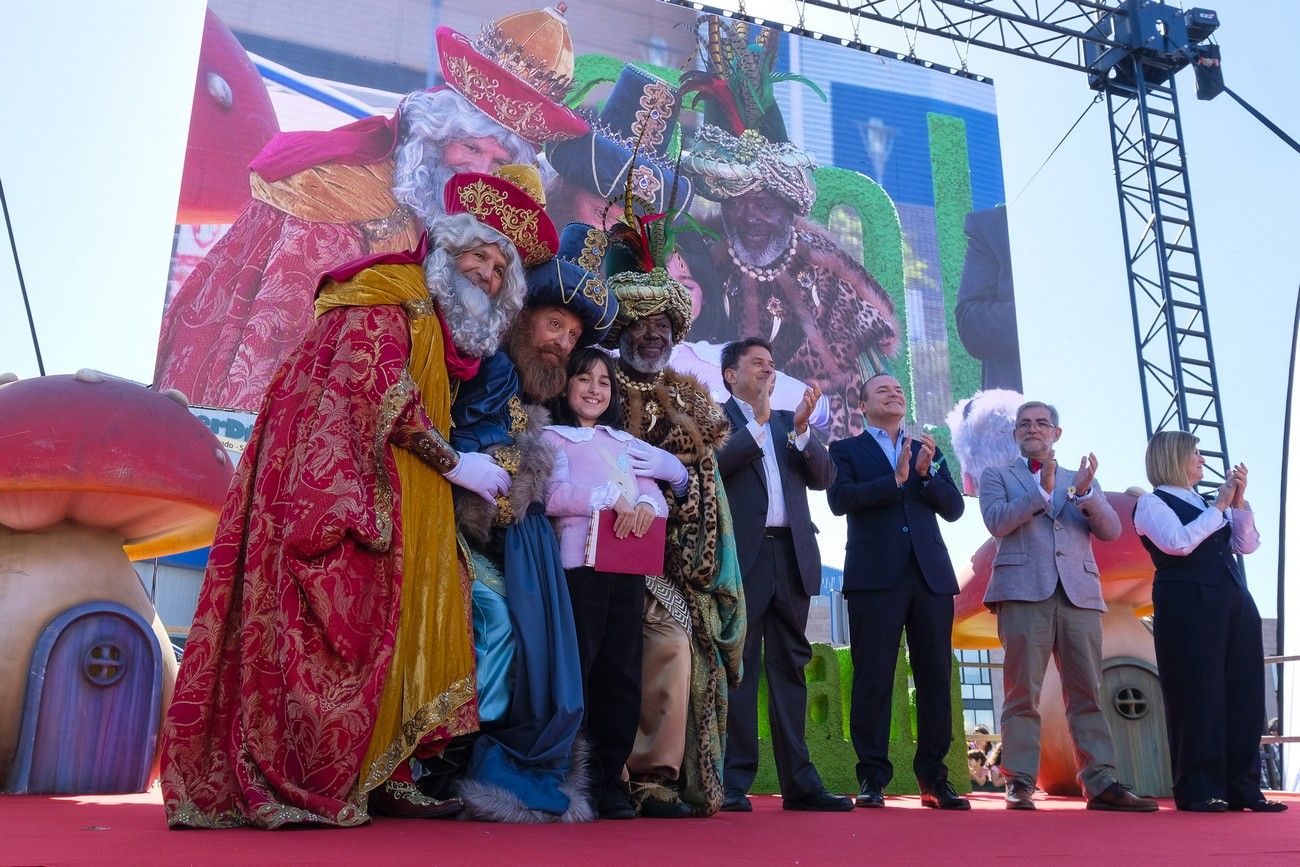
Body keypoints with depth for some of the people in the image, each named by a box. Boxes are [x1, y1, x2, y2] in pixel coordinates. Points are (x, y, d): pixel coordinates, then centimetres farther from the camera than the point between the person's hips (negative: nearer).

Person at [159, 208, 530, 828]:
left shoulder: (441, 335, 24)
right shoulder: (392, 296, -3)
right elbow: (376, 386, -14)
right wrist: (455, 462, -10)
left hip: (378, 501, 10)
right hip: (331, 482, -9)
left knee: (376, 628, 5)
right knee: (331, 626, -12)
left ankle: (381, 777, 7)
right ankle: (299, 784, -9)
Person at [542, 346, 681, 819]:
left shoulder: (627, 443, 24)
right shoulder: (553, 437, 8)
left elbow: (657, 495, 14)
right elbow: (551, 495, -9)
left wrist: (645, 505, -9)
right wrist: (609, 498, -16)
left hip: (629, 565, 5)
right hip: (579, 563, -5)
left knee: (622, 674, 4)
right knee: (579, 671, -5)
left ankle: (611, 783, 12)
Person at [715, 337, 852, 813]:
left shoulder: (789, 421, 20)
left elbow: (823, 476, 9)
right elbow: (715, 464, -13)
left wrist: (801, 430, -6)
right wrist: (759, 421, -12)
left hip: (791, 555, 5)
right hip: (742, 555, -5)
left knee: (790, 667, 7)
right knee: (739, 667, -2)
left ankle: (799, 782, 11)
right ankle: (734, 783, 3)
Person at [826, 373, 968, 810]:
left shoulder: (928, 450, 21)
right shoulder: (847, 450, 10)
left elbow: (954, 508, 11)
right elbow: (840, 499, -7)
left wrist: (927, 473, -6)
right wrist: (896, 479, -14)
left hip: (931, 575, 4)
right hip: (875, 576, -4)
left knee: (935, 678, 3)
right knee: (873, 679, -4)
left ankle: (933, 778, 10)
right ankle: (872, 779, 2)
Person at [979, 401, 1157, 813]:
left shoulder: (1082, 481, 22)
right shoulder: (997, 476, 15)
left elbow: (1111, 530, 7)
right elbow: (997, 522, -4)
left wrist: (1085, 493, -10)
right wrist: (1042, 491, -13)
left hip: (1079, 594, 3)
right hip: (1024, 593, -3)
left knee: (1088, 693, 1)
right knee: (1022, 693, -4)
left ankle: (1101, 783, 3)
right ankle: (1019, 784, -1)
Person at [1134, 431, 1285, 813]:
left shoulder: (1208, 502, 20)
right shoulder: (1152, 503, 1)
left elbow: (1247, 545, 13)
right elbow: (1179, 542, -15)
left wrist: (1238, 501, 1)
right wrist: (1219, 507, -7)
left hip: (1235, 604, 7)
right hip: (1188, 608, -7)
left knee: (1244, 696, 4)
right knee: (1197, 698, -6)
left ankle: (1243, 788, 11)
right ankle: (1198, 791, 0)